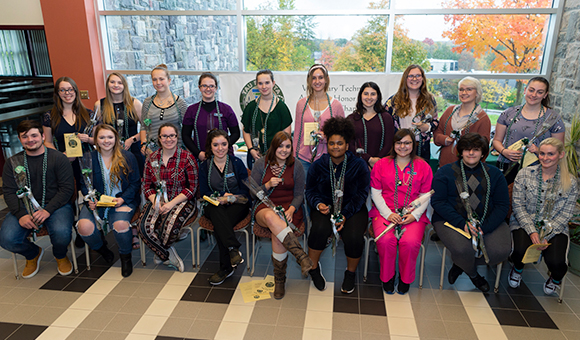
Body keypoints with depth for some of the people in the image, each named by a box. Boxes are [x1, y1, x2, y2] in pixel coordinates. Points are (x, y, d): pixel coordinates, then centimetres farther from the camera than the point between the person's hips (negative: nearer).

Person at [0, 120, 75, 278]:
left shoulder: (58, 158, -1)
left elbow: (67, 188, -7)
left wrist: (47, 210, -20)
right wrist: (21, 215, -16)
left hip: (55, 205, -3)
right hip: (24, 207, 3)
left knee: (61, 233, -32)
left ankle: (60, 255, 8)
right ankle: (33, 254, 15)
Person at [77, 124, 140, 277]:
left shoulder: (128, 157, 3)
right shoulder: (88, 159, 8)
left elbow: (135, 183, 3)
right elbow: (84, 184, 10)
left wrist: (123, 199, -14)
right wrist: (90, 200, -10)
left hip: (123, 200, -2)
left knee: (121, 224, -33)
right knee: (84, 227, -26)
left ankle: (125, 256, -1)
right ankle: (101, 248, 12)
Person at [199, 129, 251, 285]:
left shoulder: (237, 163, 4)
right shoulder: (205, 166, 9)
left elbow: (245, 191, 1)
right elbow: (204, 193, 5)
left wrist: (227, 198, -15)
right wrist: (222, 196, -12)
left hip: (237, 205, -1)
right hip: (214, 207, 2)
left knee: (219, 224, -32)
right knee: (217, 212, -36)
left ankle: (226, 267, -28)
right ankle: (233, 248, -44)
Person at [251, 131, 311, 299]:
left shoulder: (296, 166, 6)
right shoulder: (260, 164, 5)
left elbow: (299, 194, 5)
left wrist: (291, 209, -15)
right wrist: (268, 185, -14)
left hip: (289, 208, 0)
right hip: (265, 207, 0)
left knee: (277, 236, -32)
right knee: (271, 217, -39)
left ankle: (280, 280, -12)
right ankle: (302, 256, -36)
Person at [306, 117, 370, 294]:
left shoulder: (359, 165, -3)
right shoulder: (318, 165, 1)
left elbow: (361, 194, -4)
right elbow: (310, 191, 8)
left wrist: (345, 215, -16)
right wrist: (318, 204, -14)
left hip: (353, 208, -1)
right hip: (325, 207, 1)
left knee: (354, 237, -27)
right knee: (320, 229, -30)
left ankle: (350, 273, 4)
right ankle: (313, 267, -2)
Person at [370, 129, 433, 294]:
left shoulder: (423, 166, 10)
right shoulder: (381, 164, 9)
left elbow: (426, 195, 8)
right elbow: (375, 192, 4)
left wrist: (415, 215, -9)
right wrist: (388, 213, -10)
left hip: (413, 215, 0)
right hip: (385, 212, 0)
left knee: (410, 242, -28)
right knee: (385, 240, -28)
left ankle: (405, 279, 1)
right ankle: (387, 277, -1)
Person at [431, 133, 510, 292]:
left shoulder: (494, 174, 10)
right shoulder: (445, 172, 1)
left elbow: (502, 205, 4)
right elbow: (437, 202, -7)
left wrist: (484, 228, -13)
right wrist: (463, 223, -20)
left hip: (489, 221, 3)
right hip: (451, 220, -3)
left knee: (501, 250, -23)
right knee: (462, 249, -32)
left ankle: (462, 264, 9)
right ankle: (473, 274, 9)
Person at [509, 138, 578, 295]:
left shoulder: (570, 183, -1)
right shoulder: (524, 174, -2)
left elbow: (565, 215, -3)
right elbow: (518, 205, -4)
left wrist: (546, 236, -15)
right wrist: (532, 231, -15)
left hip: (555, 229, 1)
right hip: (525, 224, 0)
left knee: (556, 262, -24)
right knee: (521, 251, -29)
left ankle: (556, 279, 18)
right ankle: (518, 269, 11)